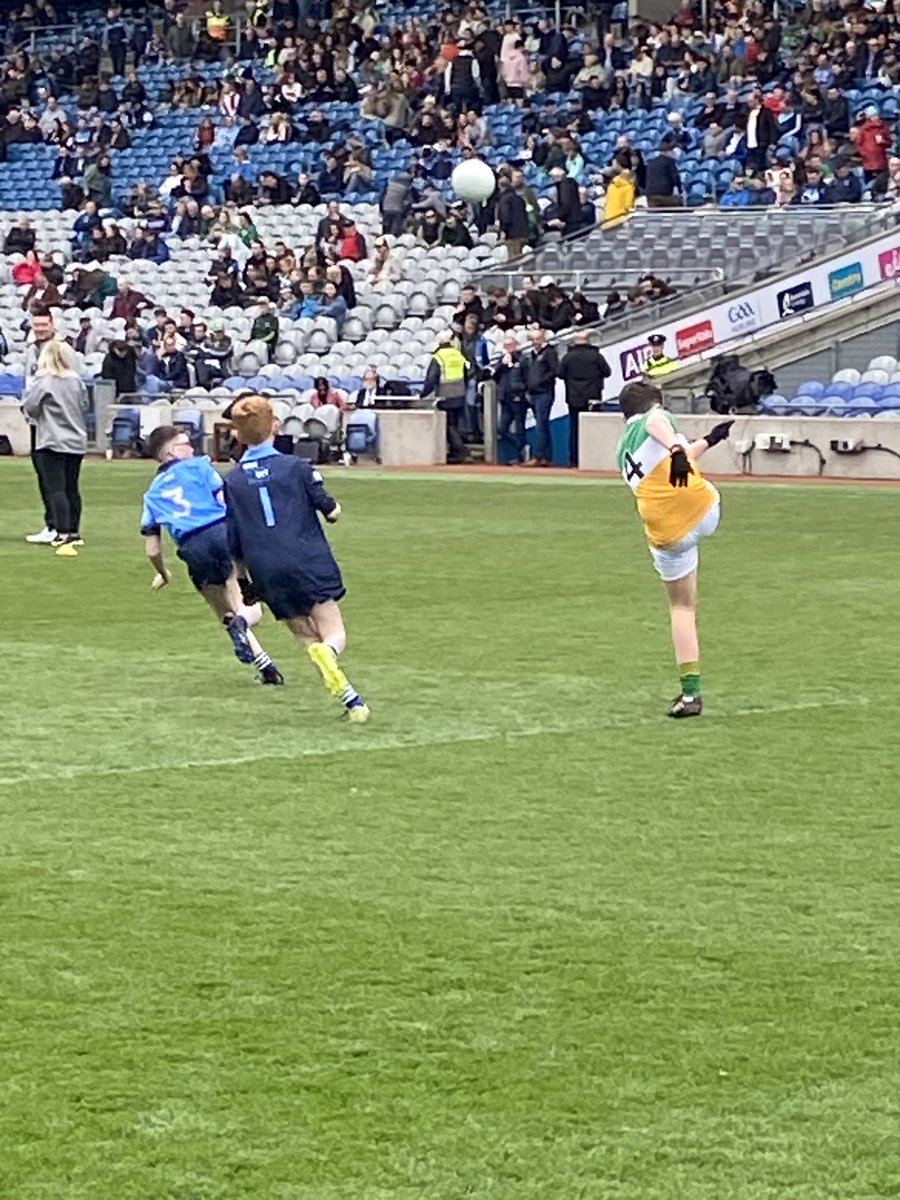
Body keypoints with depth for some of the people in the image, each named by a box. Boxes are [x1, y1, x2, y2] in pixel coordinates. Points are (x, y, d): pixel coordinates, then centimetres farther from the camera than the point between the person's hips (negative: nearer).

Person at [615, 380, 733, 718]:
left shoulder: (622, 451, 24)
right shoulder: (657, 419, 5)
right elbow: (657, 423, -22)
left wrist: (707, 441, 48)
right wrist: (678, 449, -41)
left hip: (666, 535, 5)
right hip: (704, 512, -5)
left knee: (681, 607, 15)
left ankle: (690, 692, 11)